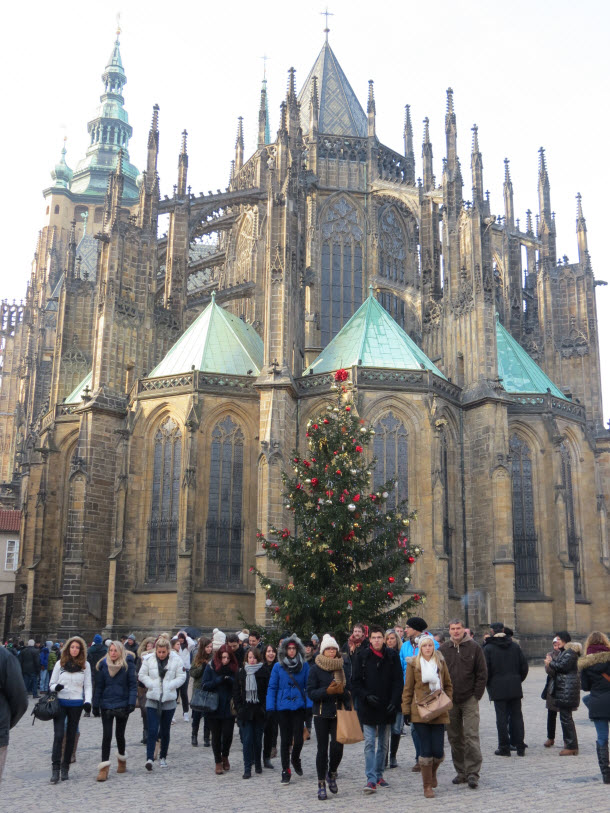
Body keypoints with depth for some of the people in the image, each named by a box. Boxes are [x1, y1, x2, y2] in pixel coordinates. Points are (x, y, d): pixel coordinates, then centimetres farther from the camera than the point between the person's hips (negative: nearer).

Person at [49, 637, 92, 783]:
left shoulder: (85, 665, 3)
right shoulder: (60, 664, 3)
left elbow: (87, 686, 4)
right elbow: (51, 683, 7)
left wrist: (87, 701, -9)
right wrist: (56, 687, -16)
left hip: (76, 704, 1)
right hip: (60, 703, -1)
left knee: (71, 736, 7)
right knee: (58, 735, -10)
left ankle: (65, 768, 17)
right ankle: (55, 769, -6)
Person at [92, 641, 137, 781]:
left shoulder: (128, 664, -6)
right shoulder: (103, 665, 0)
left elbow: (133, 684, -6)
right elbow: (98, 686, 5)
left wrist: (132, 702, -14)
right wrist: (95, 705, 4)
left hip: (122, 705, -1)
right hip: (106, 705, 1)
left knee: (120, 735, 11)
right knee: (106, 735, -3)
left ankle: (122, 759, 36)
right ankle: (104, 768, 2)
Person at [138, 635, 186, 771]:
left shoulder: (176, 660, -7)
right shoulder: (148, 659, -5)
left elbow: (181, 677, -2)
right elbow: (142, 675, 2)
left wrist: (169, 686, -13)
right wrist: (152, 685, -11)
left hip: (169, 700, 1)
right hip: (153, 699, 0)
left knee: (165, 731, 11)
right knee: (152, 730, -10)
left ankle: (163, 757, 24)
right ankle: (150, 758, -9)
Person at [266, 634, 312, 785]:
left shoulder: (304, 666, -1)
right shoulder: (278, 667, -1)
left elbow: (308, 686, 0)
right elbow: (272, 688, 0)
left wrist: (310, 705, -7)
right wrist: (271, 708, -6)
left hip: (299, 707, 0)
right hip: (283, 708, 0)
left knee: (298, 739, -1)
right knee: (285, 740, 6)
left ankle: (295, 759, 30)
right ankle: (285, 770, 18)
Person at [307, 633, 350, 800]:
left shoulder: (342, 668, 8)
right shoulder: (315, 669, -3)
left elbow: (348, 691, 14)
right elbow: (311, 693, -8)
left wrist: (341, 691, -6)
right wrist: (327, 691, -21)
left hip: (338, 713, 3)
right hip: (321, 713, -2)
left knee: (337, 746, -8)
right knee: (322, 749, 0)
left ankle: (332, 773, 20)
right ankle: (321, 784, 14)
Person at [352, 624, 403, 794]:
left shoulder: (392, 656, 1)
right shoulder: (363, 656, -1)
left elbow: (398, 681, 2)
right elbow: (356, 681, 1)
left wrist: (394, 701, -9)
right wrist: (366, 696, -14)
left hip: (387, 708, 2)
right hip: (368, 708, -2)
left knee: (383, 744, 11)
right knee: (369, 743, -6)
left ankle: (379, 775, 23)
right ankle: (371, 779, -6)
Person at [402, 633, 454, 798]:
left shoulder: (440, 662, 8)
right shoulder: (413, 663, 0)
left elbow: (448, 685, 16)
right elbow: (408, 689, 3)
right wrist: (406, 710, -1)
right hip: (420, 711, -2)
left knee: (438, 750, 0)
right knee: (425, 750, -2)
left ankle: (432, 773, 31)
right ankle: (427, 786, 12)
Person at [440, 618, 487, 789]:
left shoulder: (474, 648, 0)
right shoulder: (443, 649, 5)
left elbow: (482, 674, 2)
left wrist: (477, 695, -4)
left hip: (469, 700, -3)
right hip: (450, 701, 3)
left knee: (471, 736, -7)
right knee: (455, 738, 8)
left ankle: (473, 773, -2)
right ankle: (461, 772, 18)